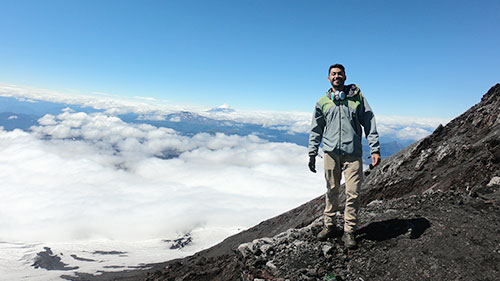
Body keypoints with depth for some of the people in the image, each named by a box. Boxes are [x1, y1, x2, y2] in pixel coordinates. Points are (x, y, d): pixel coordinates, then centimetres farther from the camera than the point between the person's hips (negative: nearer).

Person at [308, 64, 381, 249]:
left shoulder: (357, 96, 8)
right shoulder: (322, 102, 11)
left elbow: (369, 123, 6)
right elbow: (316, 130, 15)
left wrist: (375, 149, -1)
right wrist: (312, 154, 10)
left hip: (353, 153, -1)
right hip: (331, 152, 1)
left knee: (352, 193, -2)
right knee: (332, 191, 9)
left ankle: (349, 231, 11)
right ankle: (329, 225, 24)